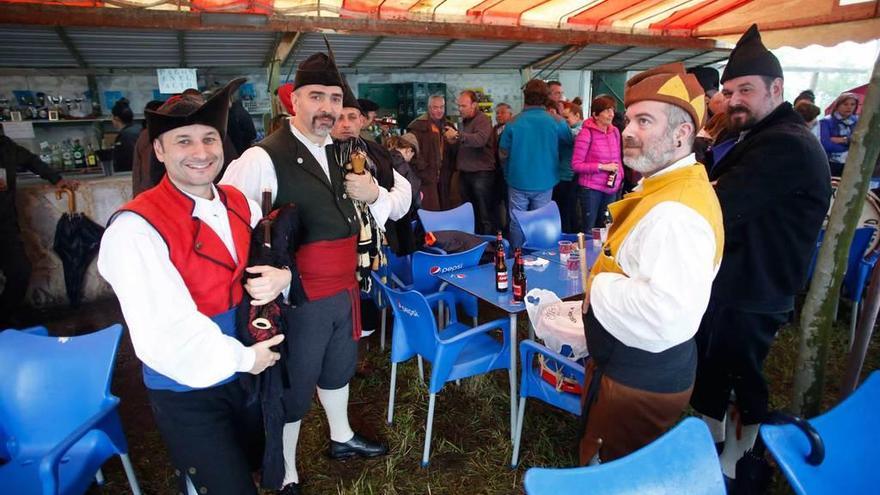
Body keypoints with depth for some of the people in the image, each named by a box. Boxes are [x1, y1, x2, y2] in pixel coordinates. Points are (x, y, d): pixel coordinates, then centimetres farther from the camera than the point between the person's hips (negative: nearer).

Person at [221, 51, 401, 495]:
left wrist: (374, 195, -12)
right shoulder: (264, 158, -19)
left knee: (338, 369, 27)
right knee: (294, 389, 13)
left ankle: (341, 438, 54)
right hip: (298, 298, -7)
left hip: (345, 290, 7)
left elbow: (397, 206, 9)